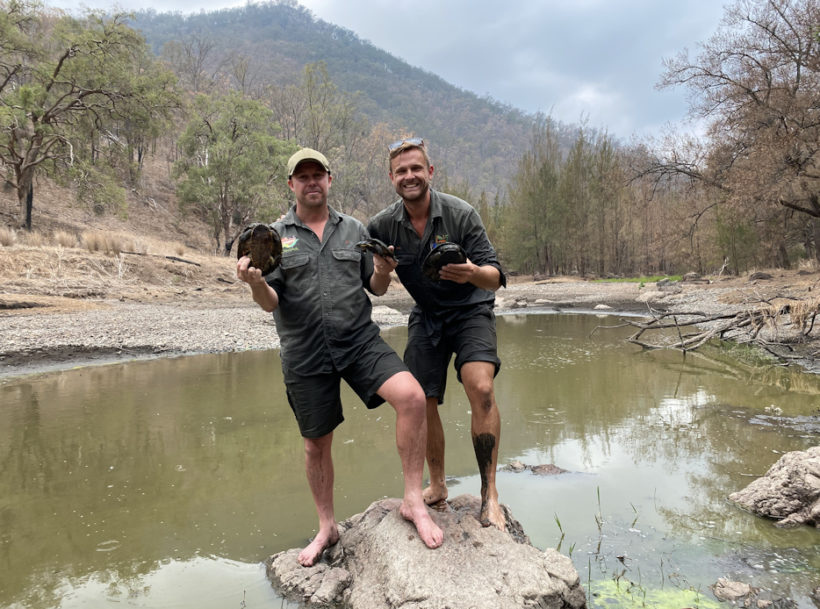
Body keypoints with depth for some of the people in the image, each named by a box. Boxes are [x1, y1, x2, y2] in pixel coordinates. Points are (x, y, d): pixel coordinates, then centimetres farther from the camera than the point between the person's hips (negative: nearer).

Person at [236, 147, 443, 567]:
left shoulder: (354, 230, 11)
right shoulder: (275, 236, 5)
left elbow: (376, 288, 12)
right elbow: (271, 303, -2)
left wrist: (383, 271, -10)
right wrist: (255, 283, -24)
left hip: (359, 340, 1)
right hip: (305, 354, 0)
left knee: (412, 396, -23)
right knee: (316, 443, 10)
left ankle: (413, 500, -6)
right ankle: (327, 527, 33)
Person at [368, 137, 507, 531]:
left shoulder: (461, 214, -17)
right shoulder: (382, 226, -8)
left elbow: (495, 277, -20)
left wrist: (473, 273, -43)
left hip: (470, 310, -3)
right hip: (425, 317, 4)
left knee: (481, 389, -24)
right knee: (422, 403, 1)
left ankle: (490, 495, -12)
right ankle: (437, 486, 23)